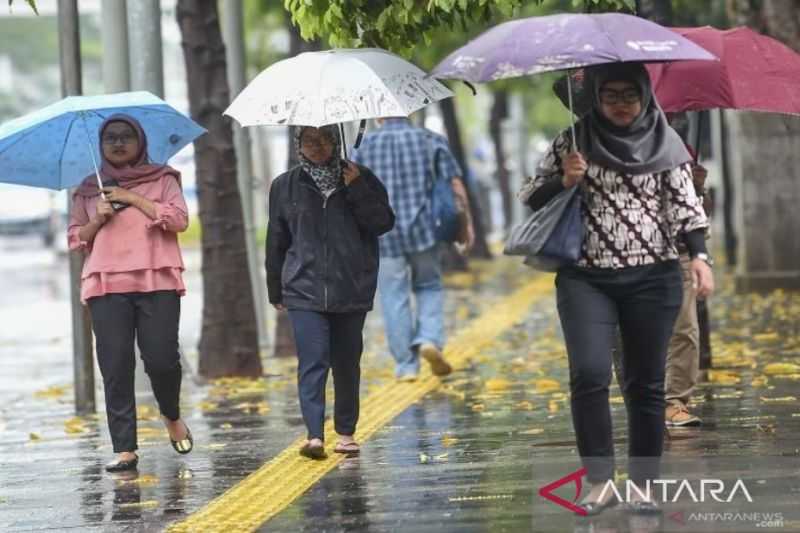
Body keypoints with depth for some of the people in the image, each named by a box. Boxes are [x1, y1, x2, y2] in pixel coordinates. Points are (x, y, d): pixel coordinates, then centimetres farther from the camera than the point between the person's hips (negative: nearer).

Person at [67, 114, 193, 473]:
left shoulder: (162, 179, 11)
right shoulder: (89, 190, 18)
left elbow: (179, 219, -4)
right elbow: (75, 239, 16)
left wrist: (132, 199, -6)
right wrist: (97, 219, -4)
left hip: (157, 282, -2)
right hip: (106, 285, 2)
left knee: (162, 359, -10)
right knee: (115, 366, -5)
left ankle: (172, 416, 22)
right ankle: (125, 449, -4)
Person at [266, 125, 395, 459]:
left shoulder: (360, 179, 6)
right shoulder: (285, 187, 8)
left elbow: (384, 222, -2)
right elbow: (276, 241, 13)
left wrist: (357, 191, -14)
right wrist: (276, 291, 14)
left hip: (352, 289, 1)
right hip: (305, 290, -1)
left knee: (347, 362, 7)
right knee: (313, 360, -13)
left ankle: (346, 432, 20)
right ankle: (314, 435, -21)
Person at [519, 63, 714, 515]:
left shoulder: (665, 142, 5)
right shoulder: (573, 142, 5)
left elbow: (685, 202, 3)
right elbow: (530, 197, 8)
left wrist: (700, 255, -11)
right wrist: (565, 181, -11)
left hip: (653, 279, 1)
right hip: (586, 279, 0)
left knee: (646, 384, 3)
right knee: (589, 374, -16)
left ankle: (644, 484, 11)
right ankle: (600, 479, -8)